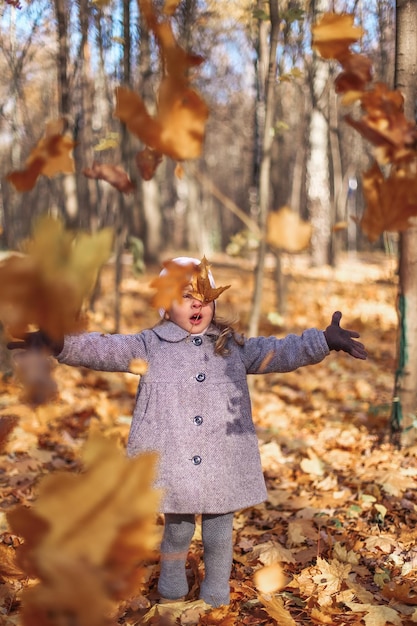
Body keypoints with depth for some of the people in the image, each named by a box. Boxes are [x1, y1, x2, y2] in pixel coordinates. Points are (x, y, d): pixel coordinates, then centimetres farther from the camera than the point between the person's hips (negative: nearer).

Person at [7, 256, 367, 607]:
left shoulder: (235, 347, 9)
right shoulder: (149, 346, 0)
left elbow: (281, 352, 6)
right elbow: (101, 349, -10)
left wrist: (325, 341, -6)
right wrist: (59, 342, -27)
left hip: (223, 467, 2)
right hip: (173, 465, -2)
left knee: (219, 538, 13)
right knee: (177, 533, 14)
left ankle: (217, 600, 34)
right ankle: (171, 596, 38)